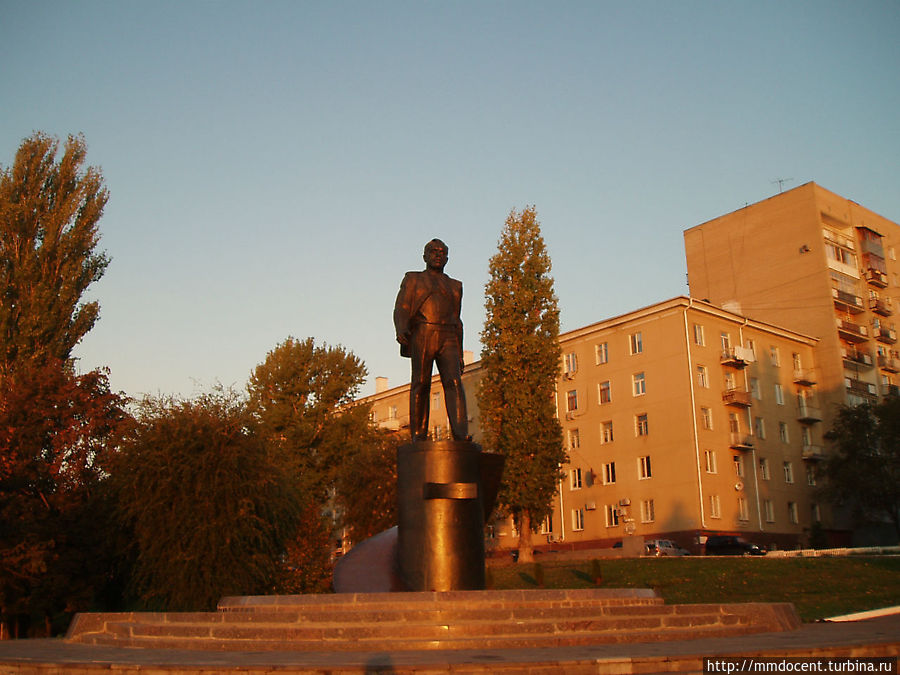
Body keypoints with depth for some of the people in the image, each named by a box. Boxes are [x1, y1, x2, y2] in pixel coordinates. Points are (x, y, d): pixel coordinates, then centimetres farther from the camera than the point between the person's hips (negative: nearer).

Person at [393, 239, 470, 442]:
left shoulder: (454, 286, 24)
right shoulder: (412, 279, 14)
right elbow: (401, 309, 1)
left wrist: (459, 354, 15)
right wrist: (402, 330, -20)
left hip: (447, 341, 2)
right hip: (421, 337, -2)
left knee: (454, 383, -15)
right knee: (420, 385, -5)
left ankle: (460, 434, -25)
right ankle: (419, 436, 0)